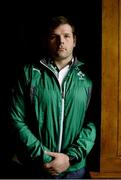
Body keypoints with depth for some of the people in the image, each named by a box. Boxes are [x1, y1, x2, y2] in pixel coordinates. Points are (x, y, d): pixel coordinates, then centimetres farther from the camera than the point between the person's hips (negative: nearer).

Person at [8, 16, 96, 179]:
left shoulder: (87, 75, -2)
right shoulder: (30, 73, -4)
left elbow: (94, 121, -5)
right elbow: (16, 119, -6)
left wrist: (71, 157, -14)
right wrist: (42, 156, -12)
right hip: (36, 167, 0)